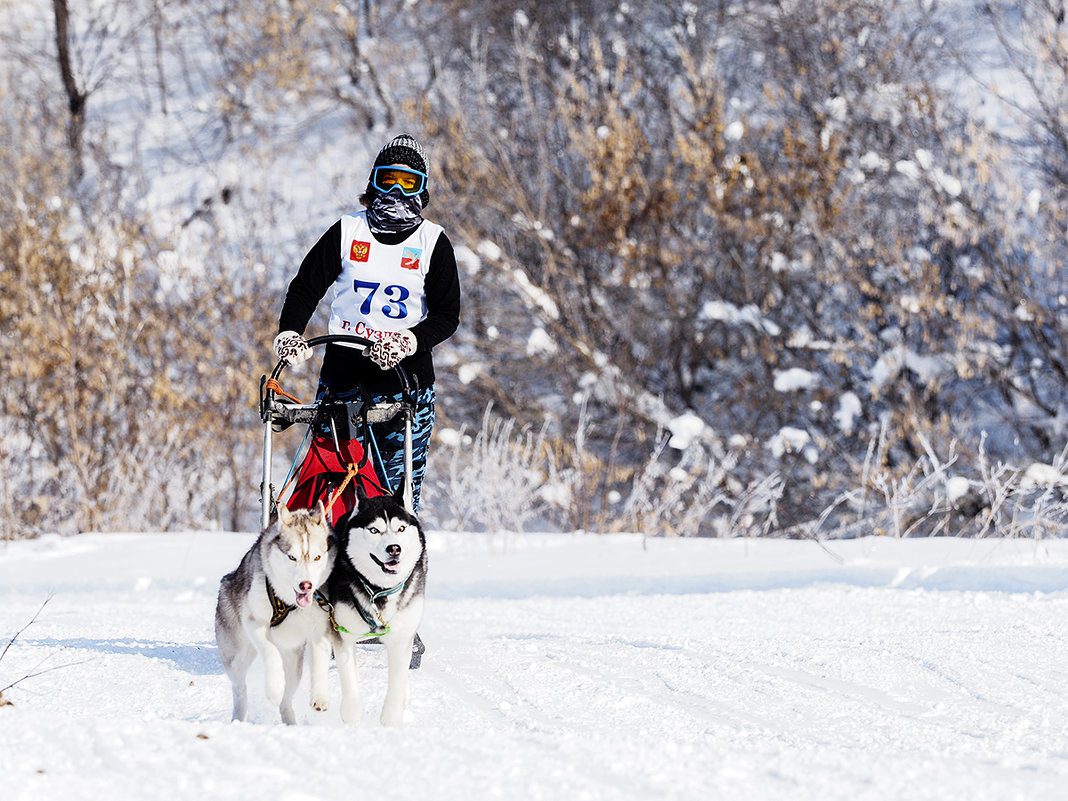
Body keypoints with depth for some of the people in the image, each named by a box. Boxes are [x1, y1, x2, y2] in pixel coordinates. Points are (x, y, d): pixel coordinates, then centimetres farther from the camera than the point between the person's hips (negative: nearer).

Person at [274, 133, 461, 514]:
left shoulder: (433, 243, 3)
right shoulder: (347, 232, 5)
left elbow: (447, 315, 0)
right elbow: (305, 288, 6)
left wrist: (410, 342, -19)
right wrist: (289, 333, -12)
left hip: (406, 375, -1)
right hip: (343, 372, 1)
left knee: (399, 489, -4)